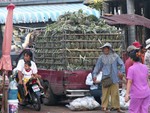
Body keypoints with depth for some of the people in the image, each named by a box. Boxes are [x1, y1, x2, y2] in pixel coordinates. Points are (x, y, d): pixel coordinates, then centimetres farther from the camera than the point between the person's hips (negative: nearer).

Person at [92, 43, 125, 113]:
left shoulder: (115, 56, 6)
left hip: (114, 78, 1)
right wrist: (94, 75, -5)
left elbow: (122, 64, 8)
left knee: (115, 93, 3)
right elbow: (97, 67, 6)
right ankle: (104, 107, 6)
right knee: (105, 93, -1)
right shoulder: (101, 58, 5)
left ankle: (117, 107, 11)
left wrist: (121, 72, -6)